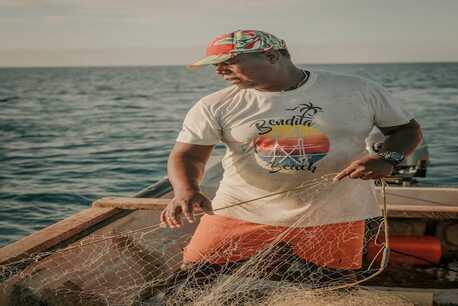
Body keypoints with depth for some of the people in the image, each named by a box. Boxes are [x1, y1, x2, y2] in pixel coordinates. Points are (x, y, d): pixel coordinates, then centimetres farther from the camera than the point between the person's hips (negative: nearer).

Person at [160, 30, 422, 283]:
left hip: (332, 216, 0)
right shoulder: (216, 106, -4)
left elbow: (407, 128, 5)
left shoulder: (359, 91, -5)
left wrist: (387, 159, -16)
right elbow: (188, 155, -6)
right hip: (241, 215, 1)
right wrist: (186, 191, -27)